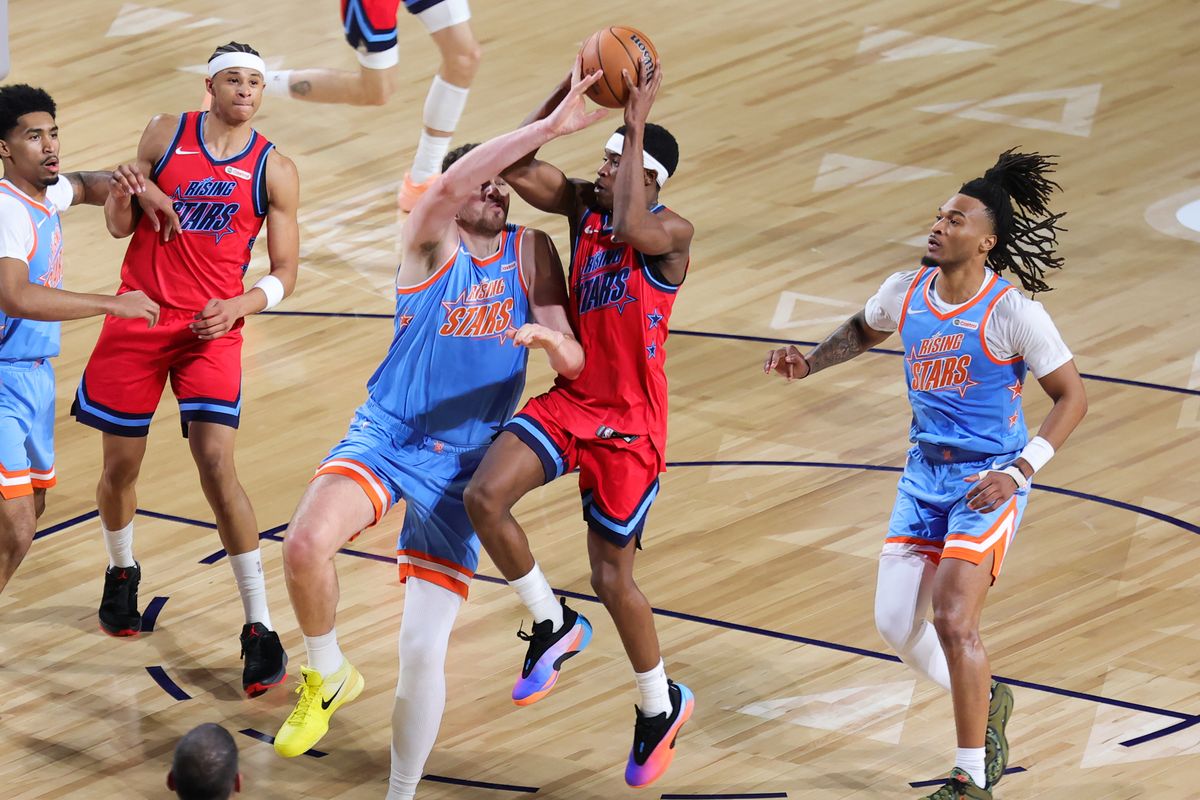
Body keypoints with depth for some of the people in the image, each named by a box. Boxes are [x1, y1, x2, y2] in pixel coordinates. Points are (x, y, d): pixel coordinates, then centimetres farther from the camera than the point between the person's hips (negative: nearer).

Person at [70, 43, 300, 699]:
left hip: (212, 330, -2)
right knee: (120, 465, 10)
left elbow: (285, 272, 1)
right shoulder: (166, 133, 3)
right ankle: (121, 572, 41)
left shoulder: (275, 169, -1)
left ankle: (259, 627, -13)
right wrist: (126, 189, -14)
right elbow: (118, 227, 9)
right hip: (137, 317, 2)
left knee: (217, 464, -16)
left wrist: (240, 306, -19)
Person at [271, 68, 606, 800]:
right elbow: (449, 185, -28)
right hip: (386, 435, -2)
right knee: (306, 543, -31)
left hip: (462, 462, 2)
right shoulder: (431, 241, -4)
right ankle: (329, 677, -2)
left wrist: (550, 338, -25)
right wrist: (549, 128, -33)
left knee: (425, 650, -5)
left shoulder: (530, 251, 6)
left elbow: (574, 364, 0)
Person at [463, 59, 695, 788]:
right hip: (570, 399, 6)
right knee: (486, 497, -18)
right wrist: (573, 90, -16)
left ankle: (662, 704, 26)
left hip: (630, 420, -6)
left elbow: (629, 229, -38)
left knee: (613, 577, 1)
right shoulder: (584, 204, 3)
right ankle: (554, 627, 5)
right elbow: (518, 167, -7)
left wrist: (637, 122, -32)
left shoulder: (672, 231, -15)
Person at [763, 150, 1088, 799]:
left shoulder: (1013, 313, -17)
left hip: (989, 480, -6)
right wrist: (809, 362, 6)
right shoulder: (906, 291, 0)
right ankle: (986, 703, 31)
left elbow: (1071, 397, -12)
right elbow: (862, 331, 24)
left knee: (953, 619, -17)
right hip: (925, 471, 6)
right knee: (896, 624, 2)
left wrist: (1019, 471, -21)